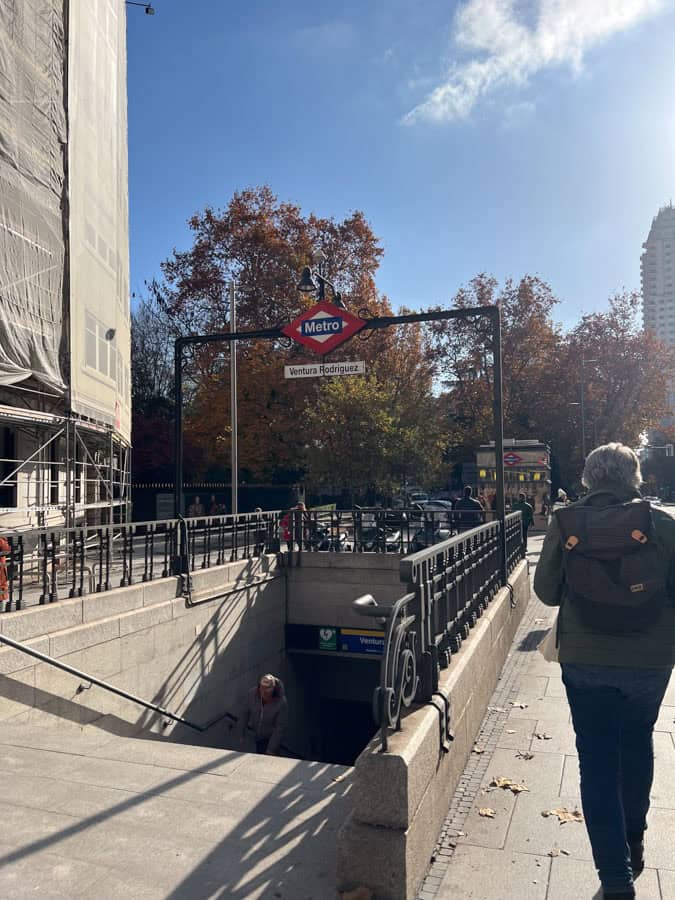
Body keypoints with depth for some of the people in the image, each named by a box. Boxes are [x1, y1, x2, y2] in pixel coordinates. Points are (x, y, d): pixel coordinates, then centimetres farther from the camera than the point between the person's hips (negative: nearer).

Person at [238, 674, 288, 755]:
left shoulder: (281, 703, -32)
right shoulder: (251, 694, -26)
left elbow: (280, 727, -22)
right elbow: (244, 714, -11)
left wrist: (271, 750, -18)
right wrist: (242, 735, -1)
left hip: (271, 737, -3)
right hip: (256, 735, 3)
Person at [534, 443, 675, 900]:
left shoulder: (565, 524, -9)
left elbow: (546, 591, -2)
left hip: (585, 661, -1)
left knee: (597, 761, 12)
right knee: (637, 744, 26)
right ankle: (633, 841, 41)